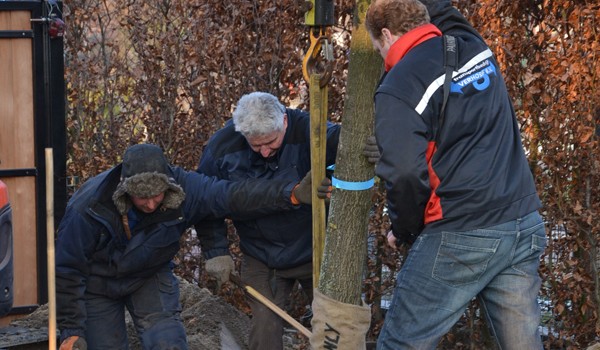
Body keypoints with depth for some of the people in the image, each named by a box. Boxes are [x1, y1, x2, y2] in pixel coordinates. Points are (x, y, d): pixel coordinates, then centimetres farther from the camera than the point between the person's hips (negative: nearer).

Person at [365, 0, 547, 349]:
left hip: (461, 238, -7)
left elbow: (405, 174, -18)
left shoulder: (398, 87, -8)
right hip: (525, 225, 7)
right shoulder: (475, 48, 12)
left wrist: (403, 230, -1)